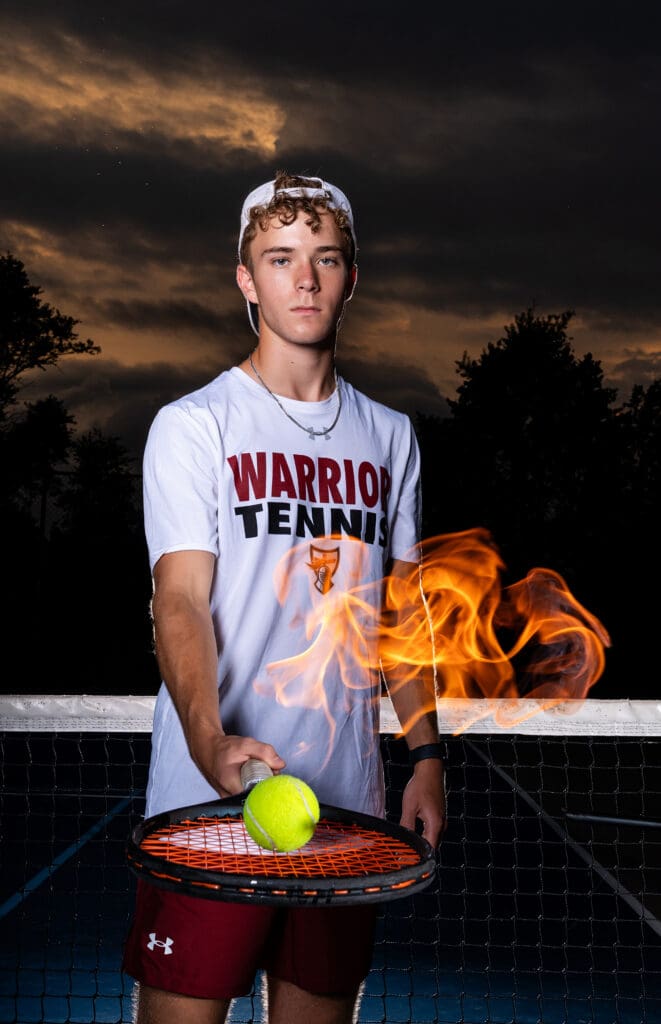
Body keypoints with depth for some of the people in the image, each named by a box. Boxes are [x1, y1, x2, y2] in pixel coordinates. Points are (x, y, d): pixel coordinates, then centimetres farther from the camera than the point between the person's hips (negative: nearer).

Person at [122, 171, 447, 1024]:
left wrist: (427, 754, 9)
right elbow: (180, 602, -13)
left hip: (346, 803, 5)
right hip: (208, 799, -4)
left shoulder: (389, 437, 13)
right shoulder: (193, 425, -2)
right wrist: (211, 742, -30)